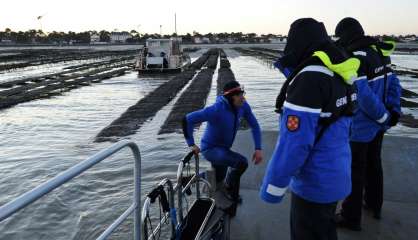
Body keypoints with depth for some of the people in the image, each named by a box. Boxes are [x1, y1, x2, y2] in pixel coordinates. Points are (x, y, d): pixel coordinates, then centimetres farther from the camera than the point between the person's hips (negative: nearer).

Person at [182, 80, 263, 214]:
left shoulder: (243, 106, -14)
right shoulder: (217, 109, -32)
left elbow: (254, 125, -2)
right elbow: (187, 120, -31)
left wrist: (258, 148, -11)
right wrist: (191, 144, -25)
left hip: (223, 148, 7)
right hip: (210, 149, -7)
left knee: (217, 179, 27)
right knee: (242, 162, -28)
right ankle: (229, 188, 0)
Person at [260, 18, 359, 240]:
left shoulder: (309, 79, -26)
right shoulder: (338, 72, 1)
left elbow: (294, 142, -28)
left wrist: (272, 186, -17)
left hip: (314, 183, -8)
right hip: (335, 175, 8)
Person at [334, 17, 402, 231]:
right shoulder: (378, 52, 5)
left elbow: (363, 95, -28)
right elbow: (393, 83, 8)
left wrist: (384, 117, -15)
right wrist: (394, 111, 3)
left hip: (360, 126, -8)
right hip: (377, 124, 8)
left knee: (354, 171, 5)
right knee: (373, 164, 23)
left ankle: (351, 217, 18)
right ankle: (374, 205, 41)